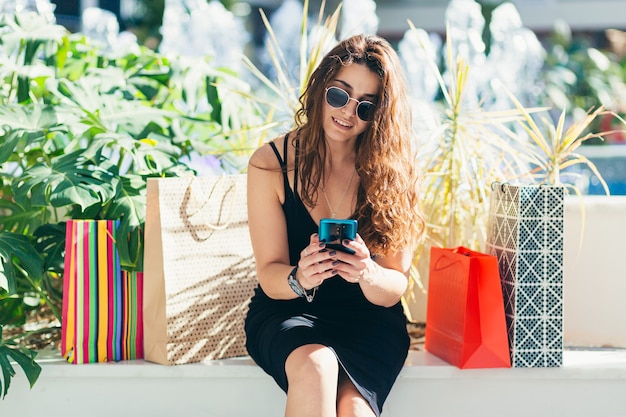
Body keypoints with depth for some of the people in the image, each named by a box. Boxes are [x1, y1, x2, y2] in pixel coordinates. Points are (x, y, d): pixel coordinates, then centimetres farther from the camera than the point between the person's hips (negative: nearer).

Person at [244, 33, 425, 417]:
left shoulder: (394, 171, -5)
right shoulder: (270, 164, -6)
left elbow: (394, 289, -7)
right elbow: (270, 276, -8)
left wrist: (367, 274, -31)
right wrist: (298, 278, -31)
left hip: (369, 320, 0)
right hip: (286, 312, 0)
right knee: (315, 365, -34)